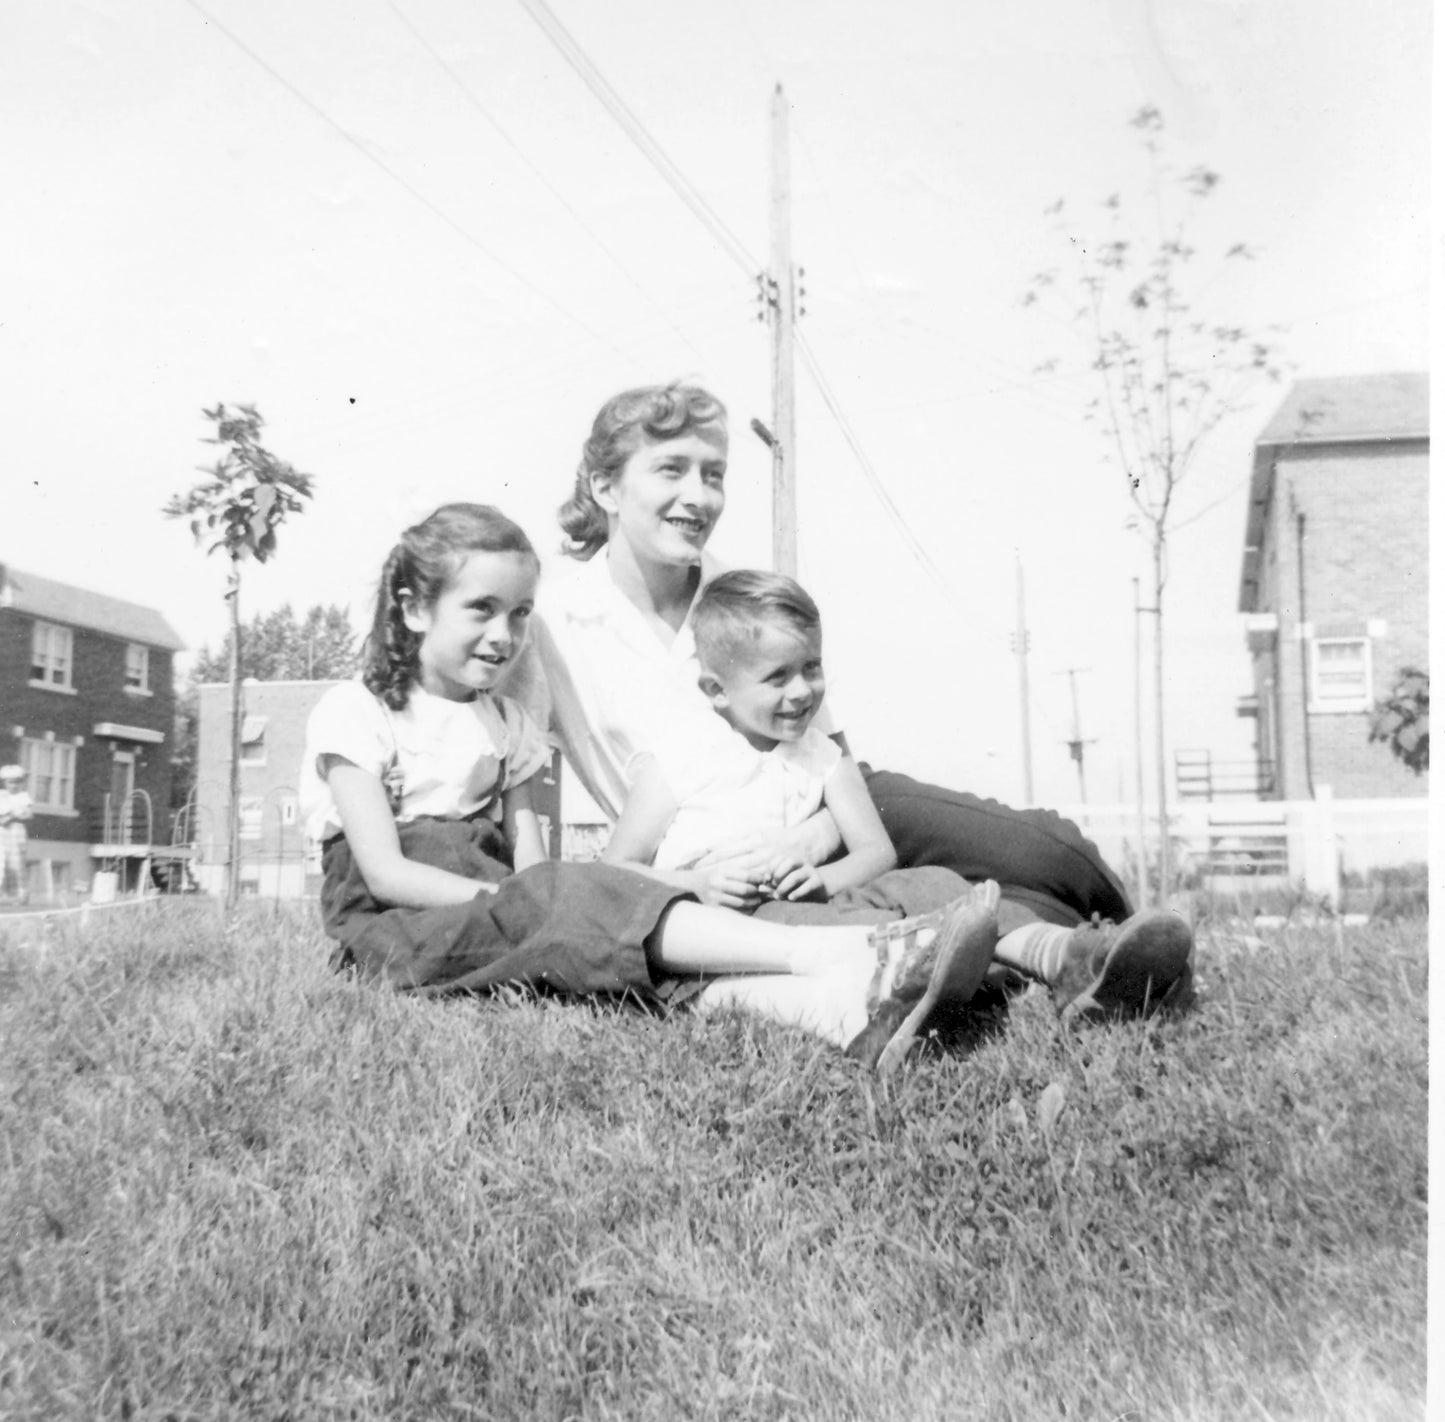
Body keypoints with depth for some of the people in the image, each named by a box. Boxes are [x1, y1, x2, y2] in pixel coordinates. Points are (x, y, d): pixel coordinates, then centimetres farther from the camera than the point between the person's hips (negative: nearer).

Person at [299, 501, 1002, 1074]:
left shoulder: (506, 722, 15)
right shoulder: (356, 711, -3)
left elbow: (528, 860, 6)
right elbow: (385, 872, -12)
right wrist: (511, 899, -20)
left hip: (496, 906, 5)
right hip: (395, 926, -5)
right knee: (576, 896, -31)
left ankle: (836, 1004, -52)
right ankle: (839, 953, -47)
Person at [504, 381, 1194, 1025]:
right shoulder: (548, 624, -6)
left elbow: (838, 760, 1)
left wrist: (819, 832, -21)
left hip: (828, 812, 4)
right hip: (709, 868, -4)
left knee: (1046, 850, -21)